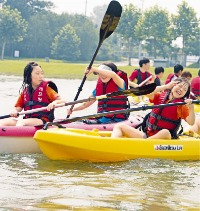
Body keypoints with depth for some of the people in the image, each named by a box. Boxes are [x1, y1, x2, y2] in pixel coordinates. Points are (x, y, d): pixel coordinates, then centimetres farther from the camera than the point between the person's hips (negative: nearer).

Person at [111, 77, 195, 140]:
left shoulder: (181, 105, 1)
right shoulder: (160, 96, 10)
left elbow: (191, 122, -12)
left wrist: (191, 108, -29)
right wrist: (166, 86, -9)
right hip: (146, 135, 5)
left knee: (165, 132, -40)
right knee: (119, 126, 0)